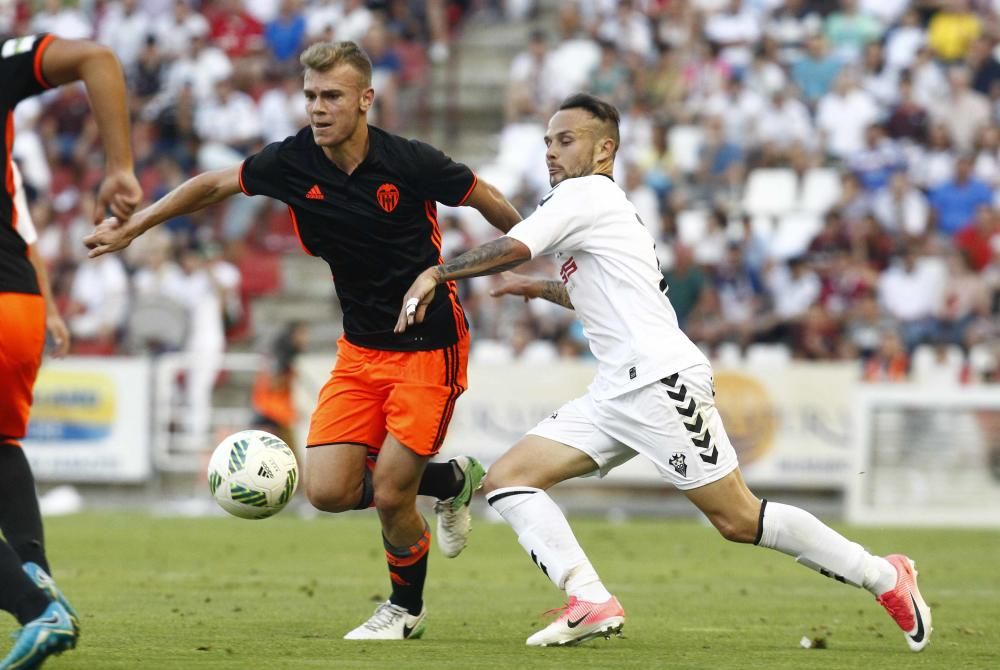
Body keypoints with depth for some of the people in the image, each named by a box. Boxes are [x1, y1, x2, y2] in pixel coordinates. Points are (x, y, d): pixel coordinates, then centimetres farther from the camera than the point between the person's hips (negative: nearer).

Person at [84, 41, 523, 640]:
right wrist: (131, 228, 13)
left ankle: (407, 608, 21)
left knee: (389, 496, -9)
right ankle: (450, 480, 22)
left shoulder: (409, 162, -19)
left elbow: (487, 201, -3)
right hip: (360, 347, 5)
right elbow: (214, 185, 9)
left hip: (429, 348, -5)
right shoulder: (291, 163, -7)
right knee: (328, 491, -6)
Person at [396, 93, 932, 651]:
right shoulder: (603, 207, 25)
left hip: (661, 378, -10)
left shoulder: (586, 193, -4)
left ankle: (886, 578, 2)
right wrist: (541, 289, 41)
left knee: (740, 520, -11)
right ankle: (590, 602, -16)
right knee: (509, 478, -2)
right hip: (618, 391, 10)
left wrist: (437, 274, -8)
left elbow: (514, 248, -18)